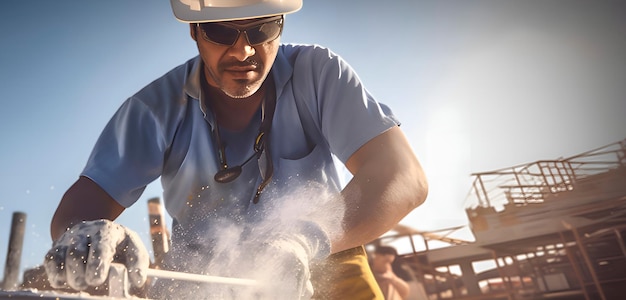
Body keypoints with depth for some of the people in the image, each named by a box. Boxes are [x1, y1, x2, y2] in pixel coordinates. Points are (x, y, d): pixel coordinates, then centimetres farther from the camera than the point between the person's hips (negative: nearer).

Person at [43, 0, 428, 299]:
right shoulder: (158, 108, -11)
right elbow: (82, 204, -13)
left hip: (321, 265, 0)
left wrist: (307, 237, -41)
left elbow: (403, 176, -24)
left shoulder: (318, 73, -16)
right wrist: (84, 236, -38)